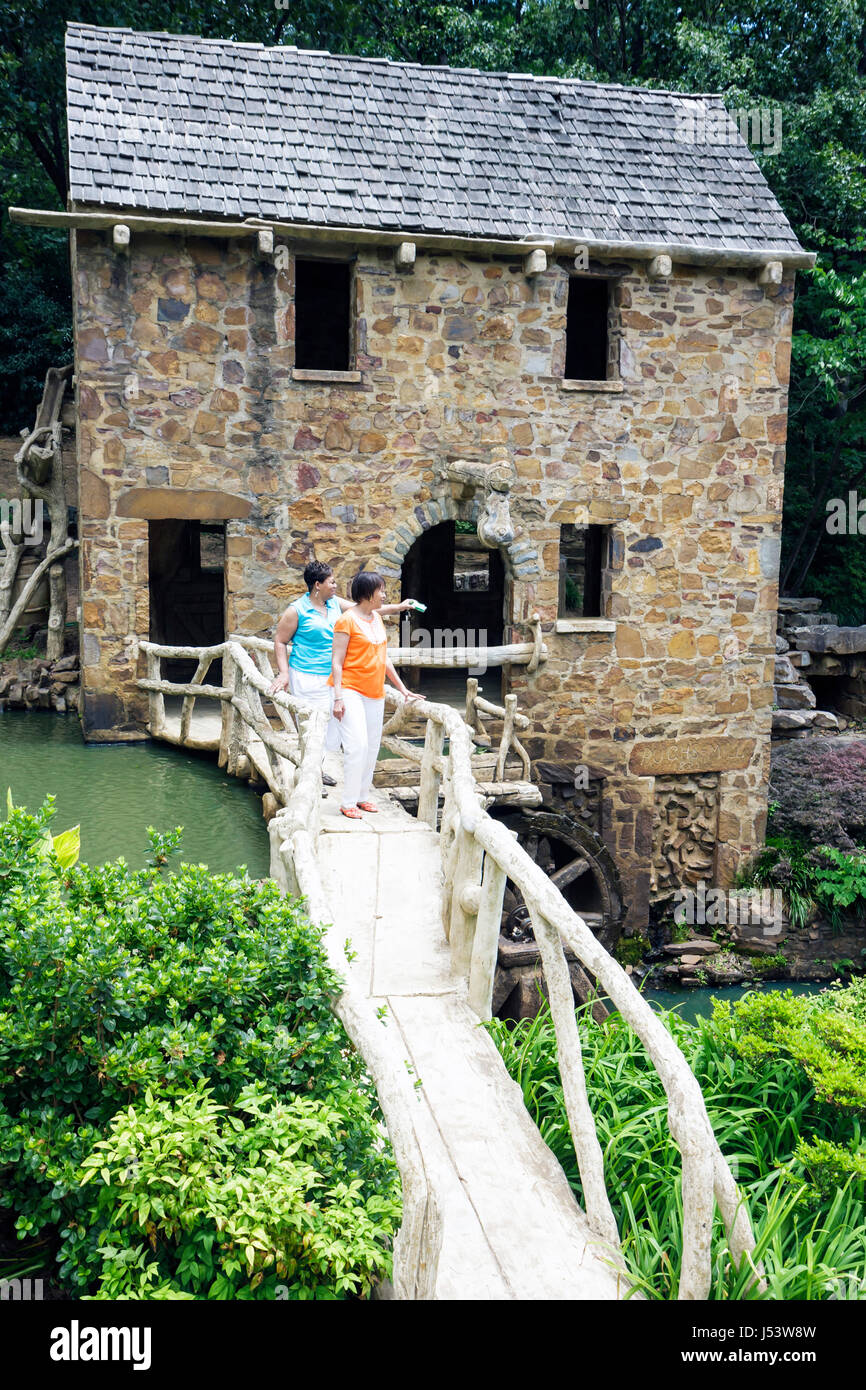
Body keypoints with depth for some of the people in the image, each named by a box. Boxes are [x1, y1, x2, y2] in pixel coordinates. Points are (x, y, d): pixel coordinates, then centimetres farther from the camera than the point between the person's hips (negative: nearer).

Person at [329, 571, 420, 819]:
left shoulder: (377, 618, 14)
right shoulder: (347, 620, -9)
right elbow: (337, 662, -11)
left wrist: (402, 688, 20)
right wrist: (338, 698, -17)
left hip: (375, 692, 8)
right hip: (351, 690, -8)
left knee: (372, 746, 8)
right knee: (357, 745, -14)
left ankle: (362, 795, 19)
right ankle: (349, 802, -5)